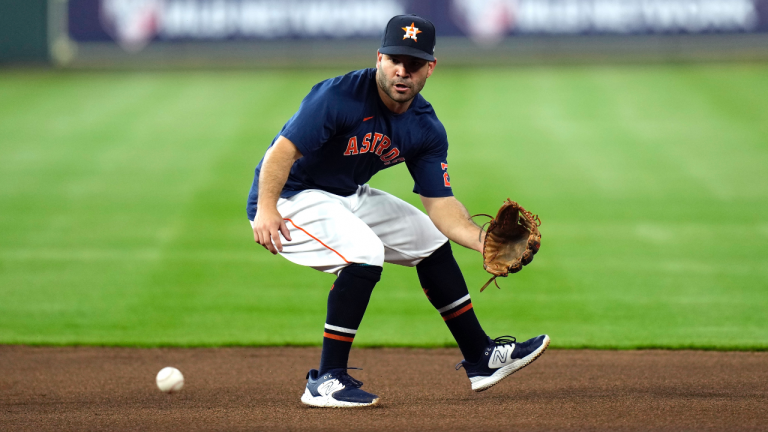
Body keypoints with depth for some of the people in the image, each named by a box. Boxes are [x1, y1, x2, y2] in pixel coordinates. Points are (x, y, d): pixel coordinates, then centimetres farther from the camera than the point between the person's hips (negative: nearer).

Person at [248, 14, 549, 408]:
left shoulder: (426, 129, -4)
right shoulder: (339, 96, -26)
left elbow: (440, 204, -4)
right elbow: (282, 150, -29)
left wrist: (483, 240, -21)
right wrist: (265, 210, -40)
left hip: (348, 198, 9)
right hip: (290, 197, -8)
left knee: (430, 239, 14)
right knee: (364, 253, -31)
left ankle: (482, 360, 27)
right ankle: (325, 382, -24)